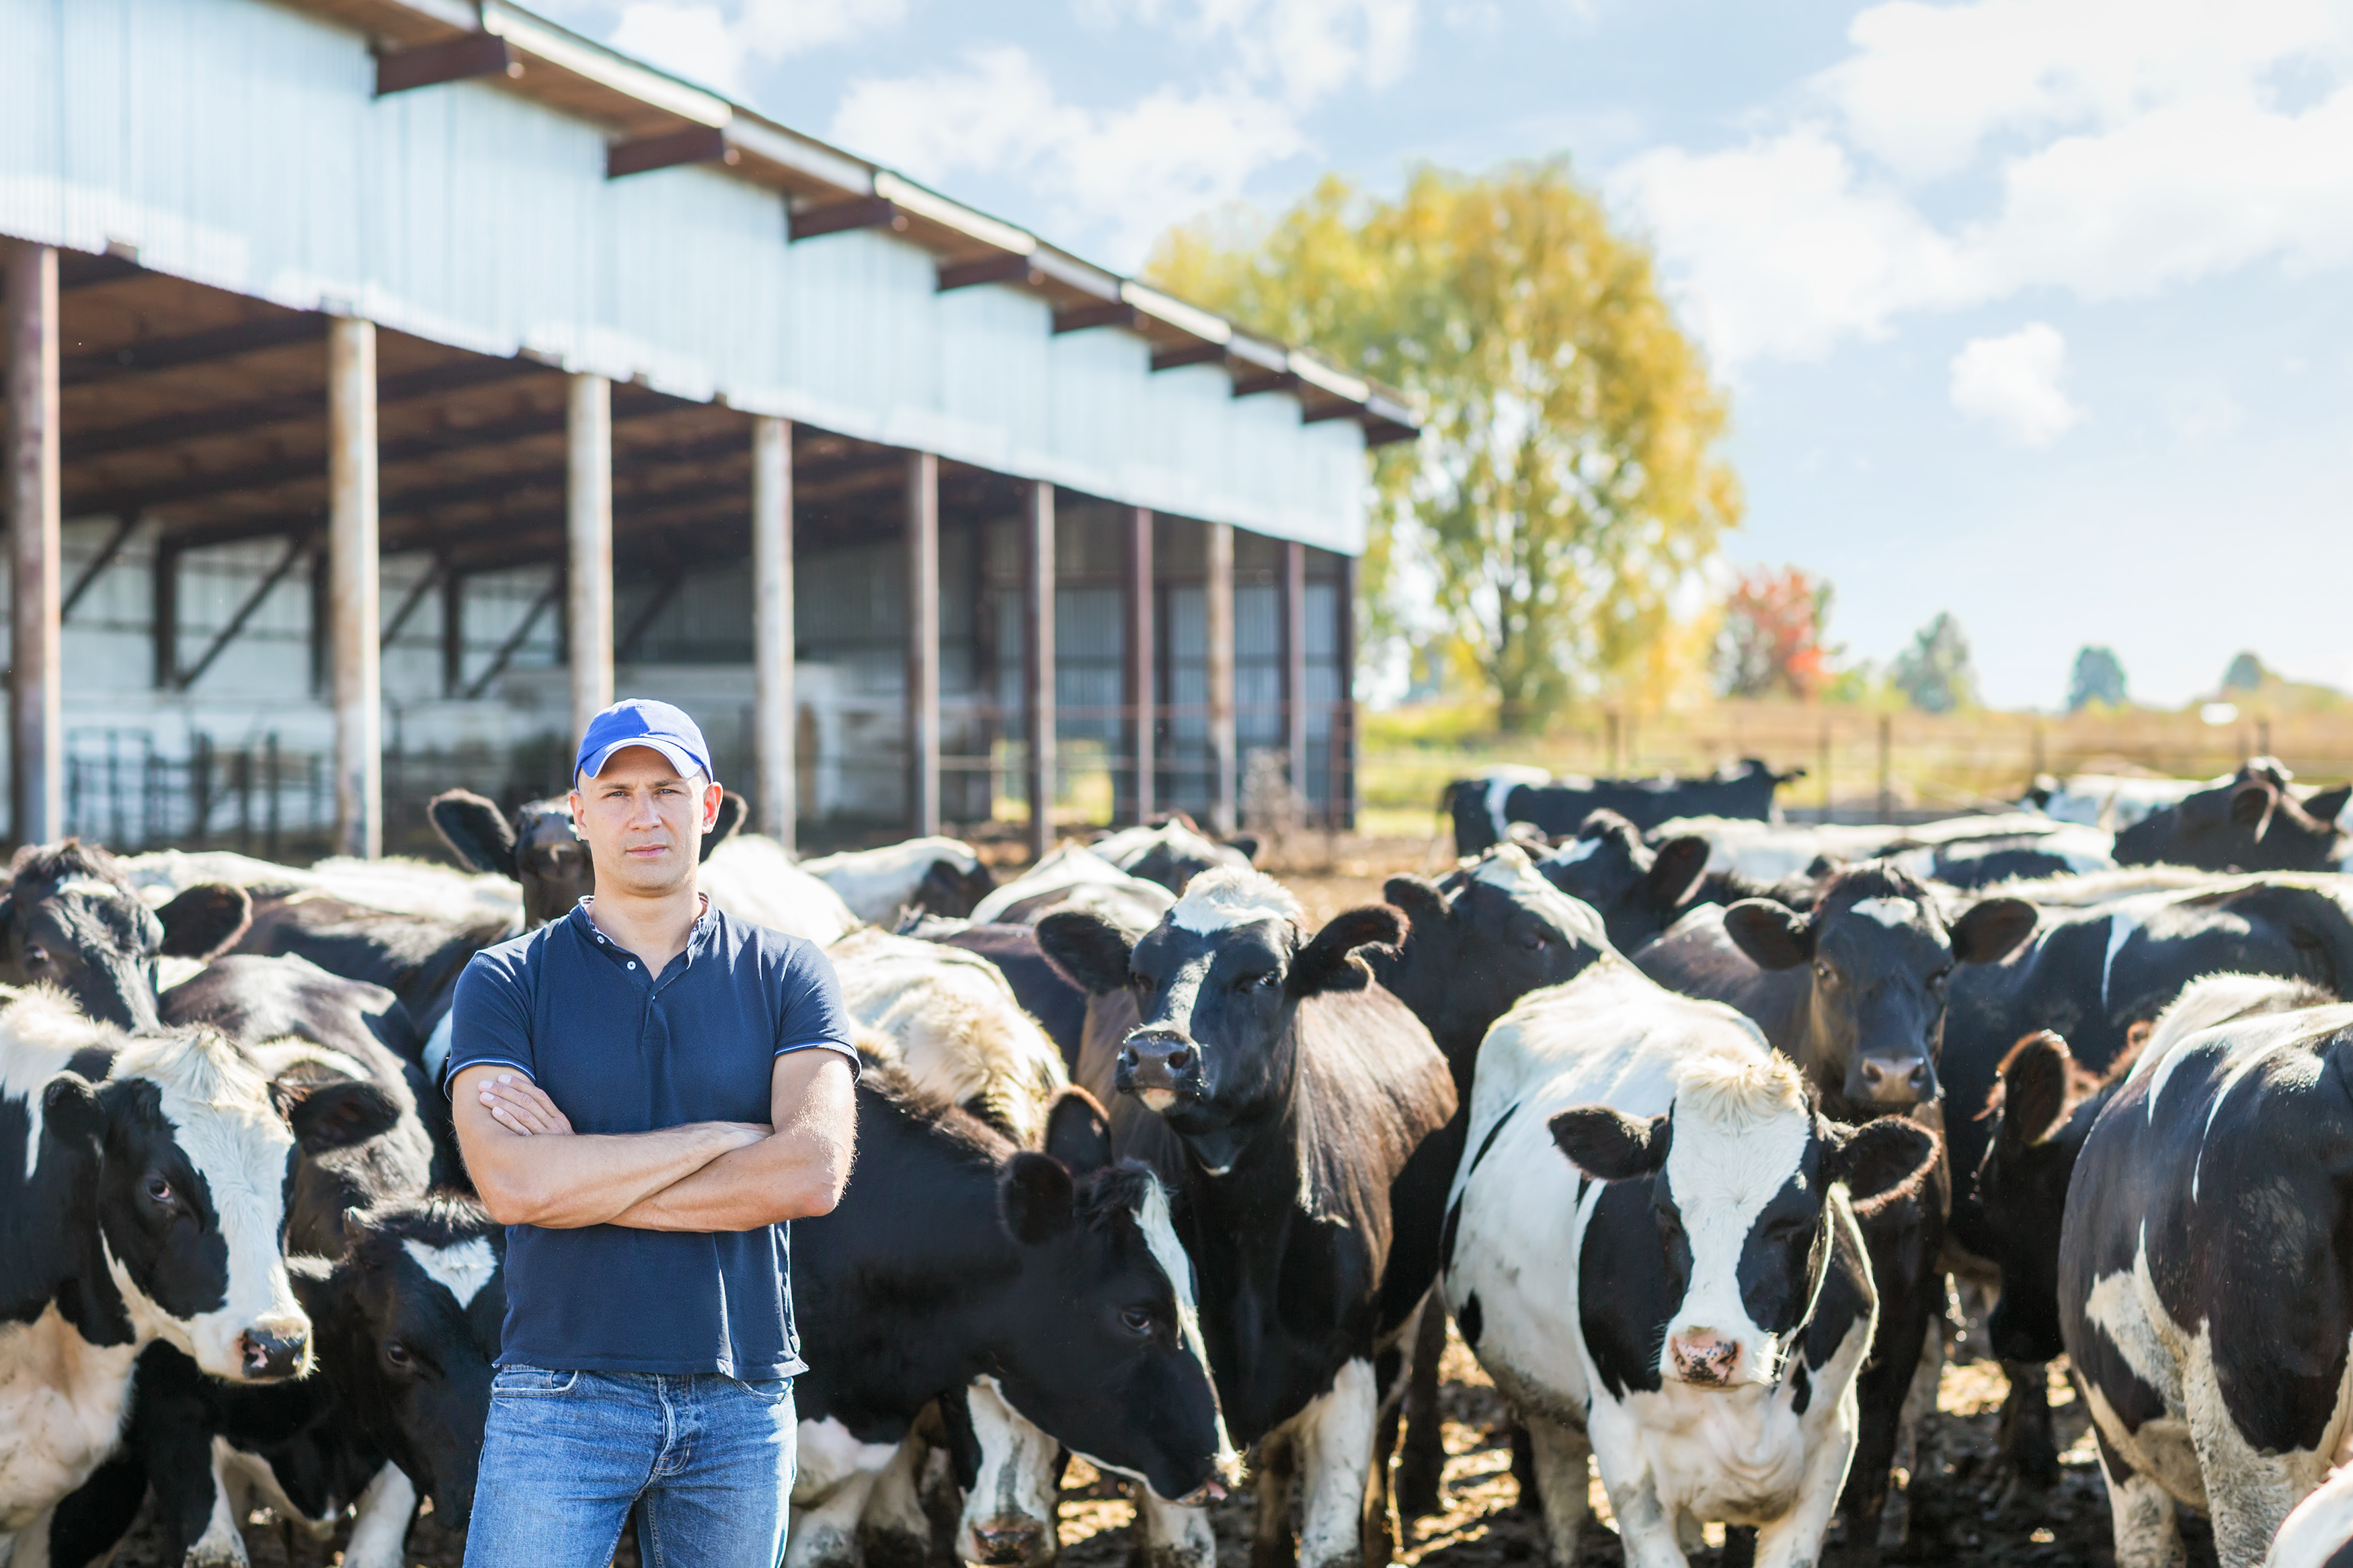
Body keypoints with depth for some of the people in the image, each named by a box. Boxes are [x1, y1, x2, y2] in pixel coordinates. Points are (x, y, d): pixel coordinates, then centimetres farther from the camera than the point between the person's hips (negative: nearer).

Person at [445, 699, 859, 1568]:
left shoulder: (786, 974, 6)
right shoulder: (504, 981, 2)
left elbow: (814, 1170, -9)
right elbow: (510, 1185, -13)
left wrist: (582, 1177, -9)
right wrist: (724, 1136, -9)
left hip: (743, 1404, 2)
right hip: (562, 1397, -1)